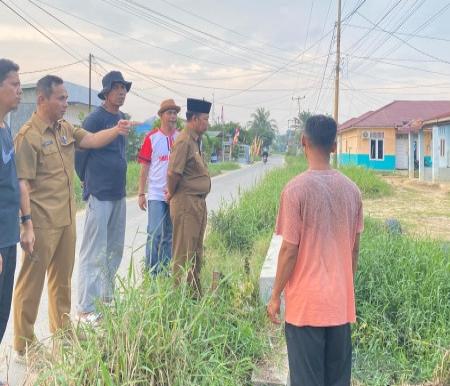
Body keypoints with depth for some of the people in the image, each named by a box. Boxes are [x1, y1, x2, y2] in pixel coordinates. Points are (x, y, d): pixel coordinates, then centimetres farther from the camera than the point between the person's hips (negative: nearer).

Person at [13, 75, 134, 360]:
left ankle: (62, 332, 35)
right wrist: (27, 225, -22)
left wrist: (116, 131, -16)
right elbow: (22, 184, -18)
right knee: (31, 283, 2)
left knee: (62, 279, 19)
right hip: (42, 224, -8)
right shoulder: (29, 136, -15)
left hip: (66, 219, 8)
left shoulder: (66, 128, 9)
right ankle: (24, 345, 14)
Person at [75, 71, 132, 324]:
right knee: (95, 253, -4)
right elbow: (80, 151, -8)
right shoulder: (96, 118, -11)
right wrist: (88, 181, 4)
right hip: (99, 195, -8)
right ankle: (86, 309, 3)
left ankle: (107, 298, 29)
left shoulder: (122, 118, 12)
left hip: (119, 194, 8)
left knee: (115, 249, 15)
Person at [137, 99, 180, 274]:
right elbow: (144, 167, -1)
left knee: (170, 235, 10)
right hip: (156, 195, -3)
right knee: (155, 233, -7)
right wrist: (141, 194, -3)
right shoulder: (152, 138, -1)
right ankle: (151, 272, 4)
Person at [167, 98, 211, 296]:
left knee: (196, 251, 17)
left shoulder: (196, 140, 15)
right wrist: (172, 194, -8)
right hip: (186, 203, -10)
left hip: (199, 203, 10)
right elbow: (173, 172, -22)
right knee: (184, 253, -2)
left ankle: (195, 293, 27)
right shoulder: (184, 141, -16)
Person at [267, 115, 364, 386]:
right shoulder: (352, 190, 2)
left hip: (306, 303, -5)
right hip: (341, 302, 5)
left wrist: (275, 297, -3)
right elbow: (355, 248, 7)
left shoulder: (296, 189, -14)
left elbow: (290, 250, -14)